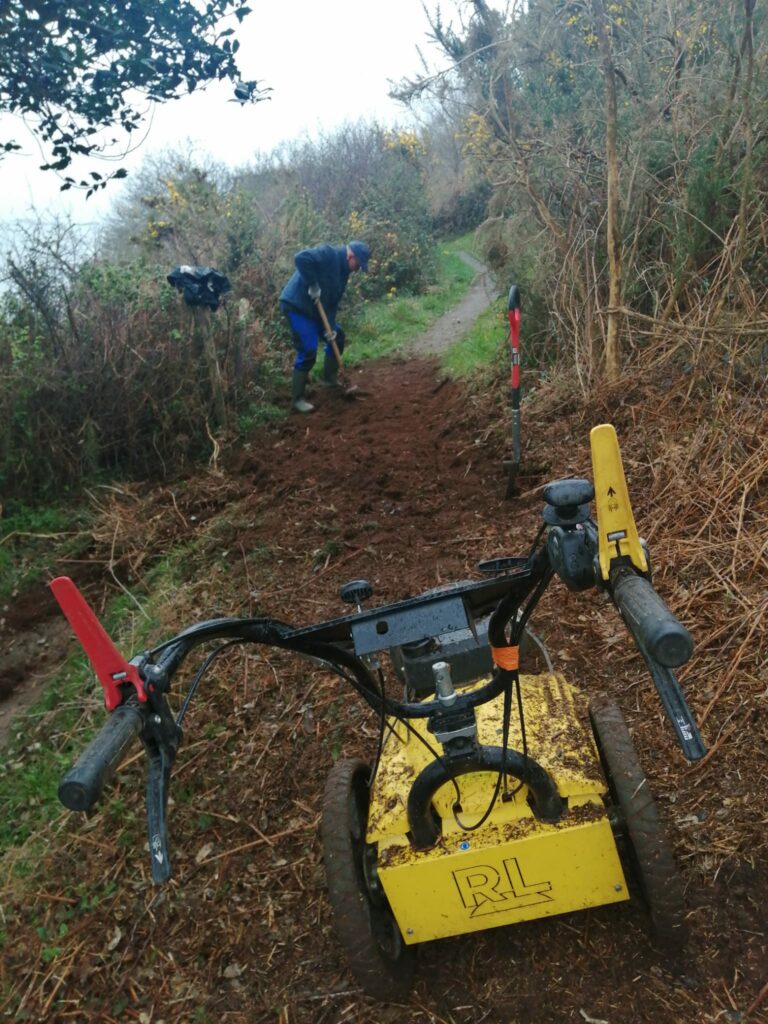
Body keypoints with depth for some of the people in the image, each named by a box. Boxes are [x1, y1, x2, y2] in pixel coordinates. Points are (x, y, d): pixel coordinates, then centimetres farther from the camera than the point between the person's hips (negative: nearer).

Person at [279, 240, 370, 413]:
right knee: (308, 351, -13)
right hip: (296, 305, -10)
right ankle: (297, 399, -5)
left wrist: (331, 326, -1)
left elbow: (333, 301, 10)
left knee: (337, 337, 17)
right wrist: (313, 285, -30)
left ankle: (330, 378, 34)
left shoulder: (343, 270, 9)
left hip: (315, 308, 10)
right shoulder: (328, 254, -19)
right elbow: (300, 258, -34)